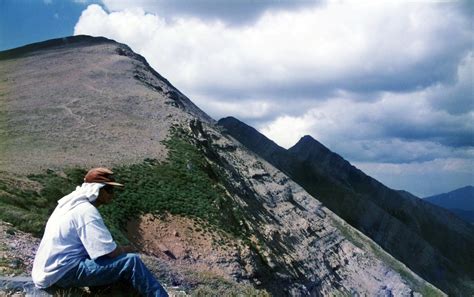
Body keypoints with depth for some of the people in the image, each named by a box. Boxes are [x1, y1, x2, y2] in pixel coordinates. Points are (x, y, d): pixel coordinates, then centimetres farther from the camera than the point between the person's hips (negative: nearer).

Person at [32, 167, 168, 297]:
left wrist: (121, 250, 7)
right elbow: (111, 251, -20)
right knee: (131, 261, -18)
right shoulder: (86, 211, -18)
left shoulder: (74, 204, 12)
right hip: (62, 271, -10)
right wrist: (126, 249, 0)